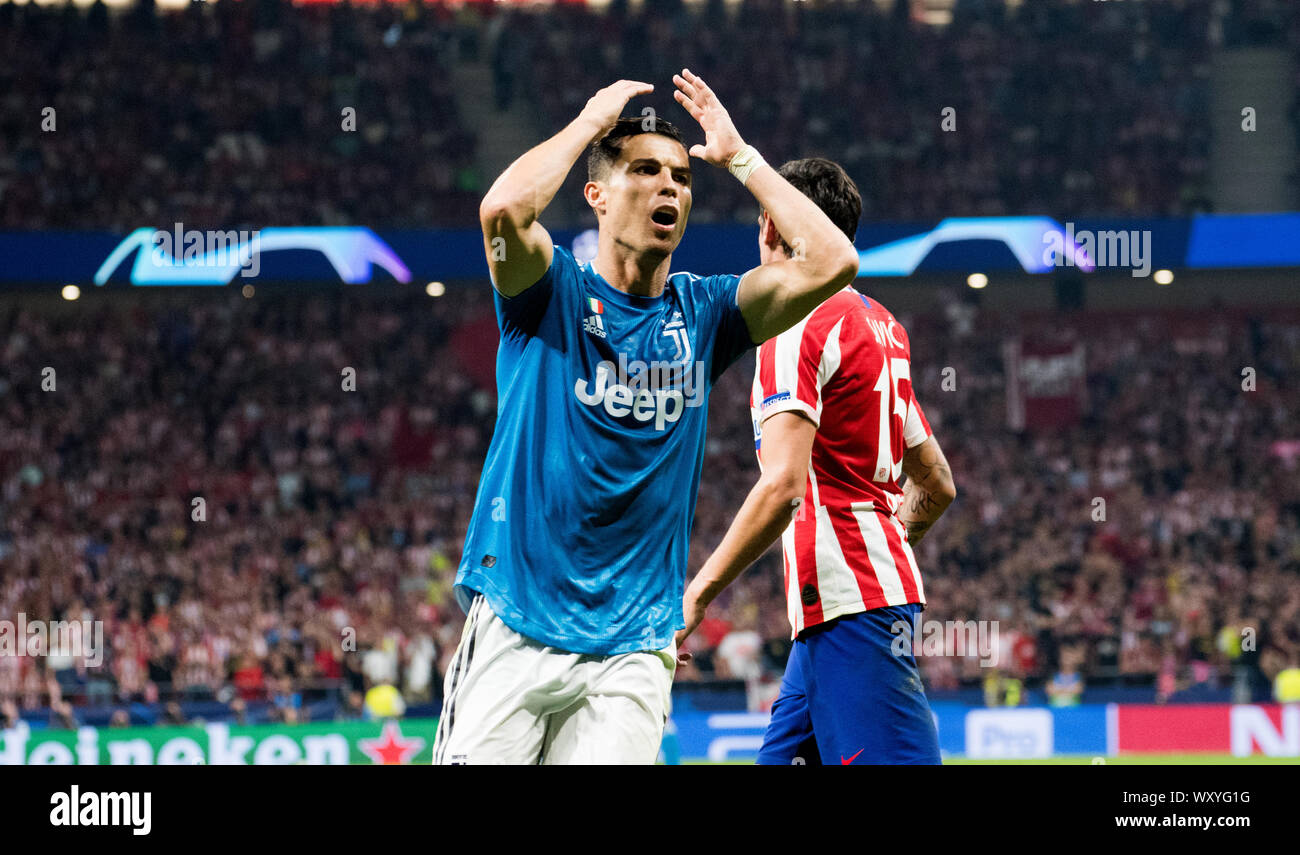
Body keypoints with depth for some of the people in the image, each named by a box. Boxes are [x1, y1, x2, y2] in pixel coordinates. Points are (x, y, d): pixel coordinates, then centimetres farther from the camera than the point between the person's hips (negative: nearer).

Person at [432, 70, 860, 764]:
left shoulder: (701, 314, 11)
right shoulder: (553, 294, 2)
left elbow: (831, 262, 0)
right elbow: (504, 209, -21)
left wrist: (737, 156, 4)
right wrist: (591, 121, -5)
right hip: (515, 627, -3)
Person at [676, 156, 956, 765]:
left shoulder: (797, 325, -9)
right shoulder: (878, 324, 18)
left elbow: (782, 486, -21)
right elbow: (938, 485, 25)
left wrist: (698, 592, -17)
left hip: (847, 601, -9)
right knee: (783, 756, 11)